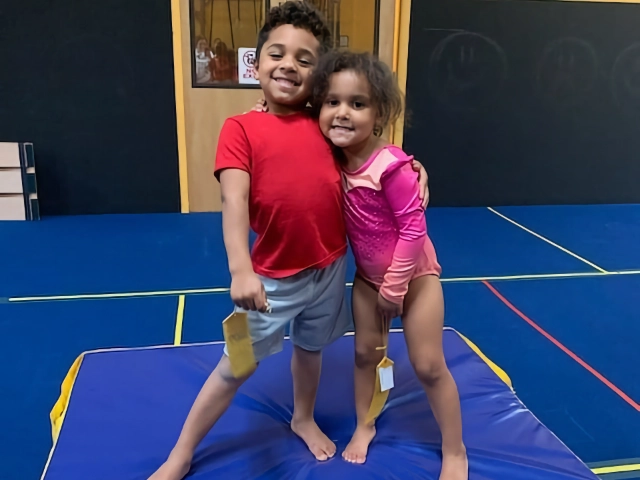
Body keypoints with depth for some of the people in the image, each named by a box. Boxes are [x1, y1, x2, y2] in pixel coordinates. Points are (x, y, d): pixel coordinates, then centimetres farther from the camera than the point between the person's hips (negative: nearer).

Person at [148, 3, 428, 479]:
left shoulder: (325, 125, 2)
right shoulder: (241, 127, -11)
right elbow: (234, 202, -21)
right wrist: (241, 270, -34)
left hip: (330, 268, 4)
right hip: (273, 277, -3)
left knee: (310, 348, 23)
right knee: (237, 365, 8)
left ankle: (303, 419, 52)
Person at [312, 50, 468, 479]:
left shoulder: (391, 166, -29)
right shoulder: (335, 160, -11)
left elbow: (414, 227, -24)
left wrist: (394, 286, -18)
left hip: (415, 274, -5)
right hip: (368, 276, 6)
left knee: (428, 365, 2)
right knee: (365, 352, 14)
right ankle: (365, 425, 38)